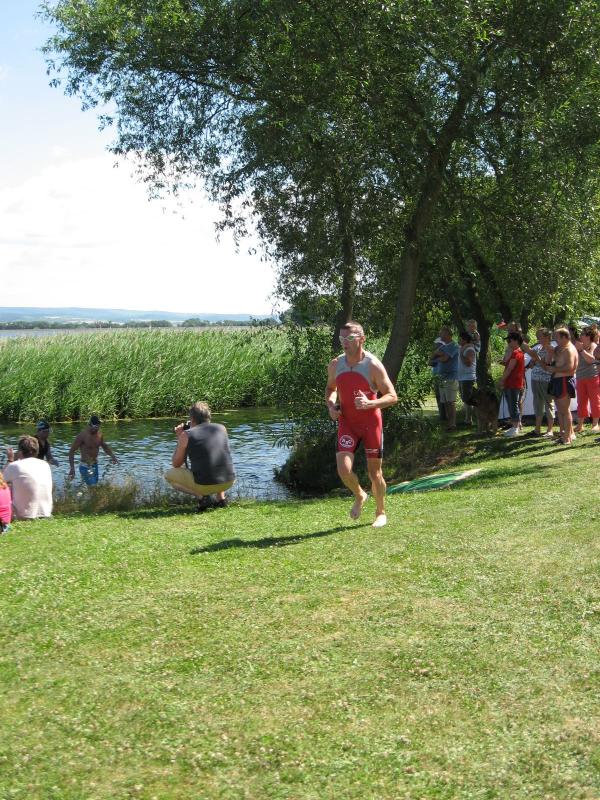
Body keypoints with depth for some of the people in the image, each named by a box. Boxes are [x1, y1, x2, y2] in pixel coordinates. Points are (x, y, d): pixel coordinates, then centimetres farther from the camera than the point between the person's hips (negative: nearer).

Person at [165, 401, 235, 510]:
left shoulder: (186, 435, -4)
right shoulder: (222, 428, 6)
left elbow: (176, 464, 8)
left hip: (204, 485, -4)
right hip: (228, 482, 5)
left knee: (169, 475, 19)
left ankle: (202, 496, 0)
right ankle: (221, 497, 17)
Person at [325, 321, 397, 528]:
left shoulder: (373, 366, -14)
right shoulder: (335, 365, -2)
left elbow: (392, 396, -12)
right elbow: (330, 388, 17)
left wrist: (370, 404, -30)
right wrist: (331, 405, -4)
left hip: (371, 423, -2)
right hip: (347, 423, 2)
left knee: (375, 472, 7)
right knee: (344, 469, -14)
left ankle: (380, 513, 30)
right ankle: (359, 496, 18)